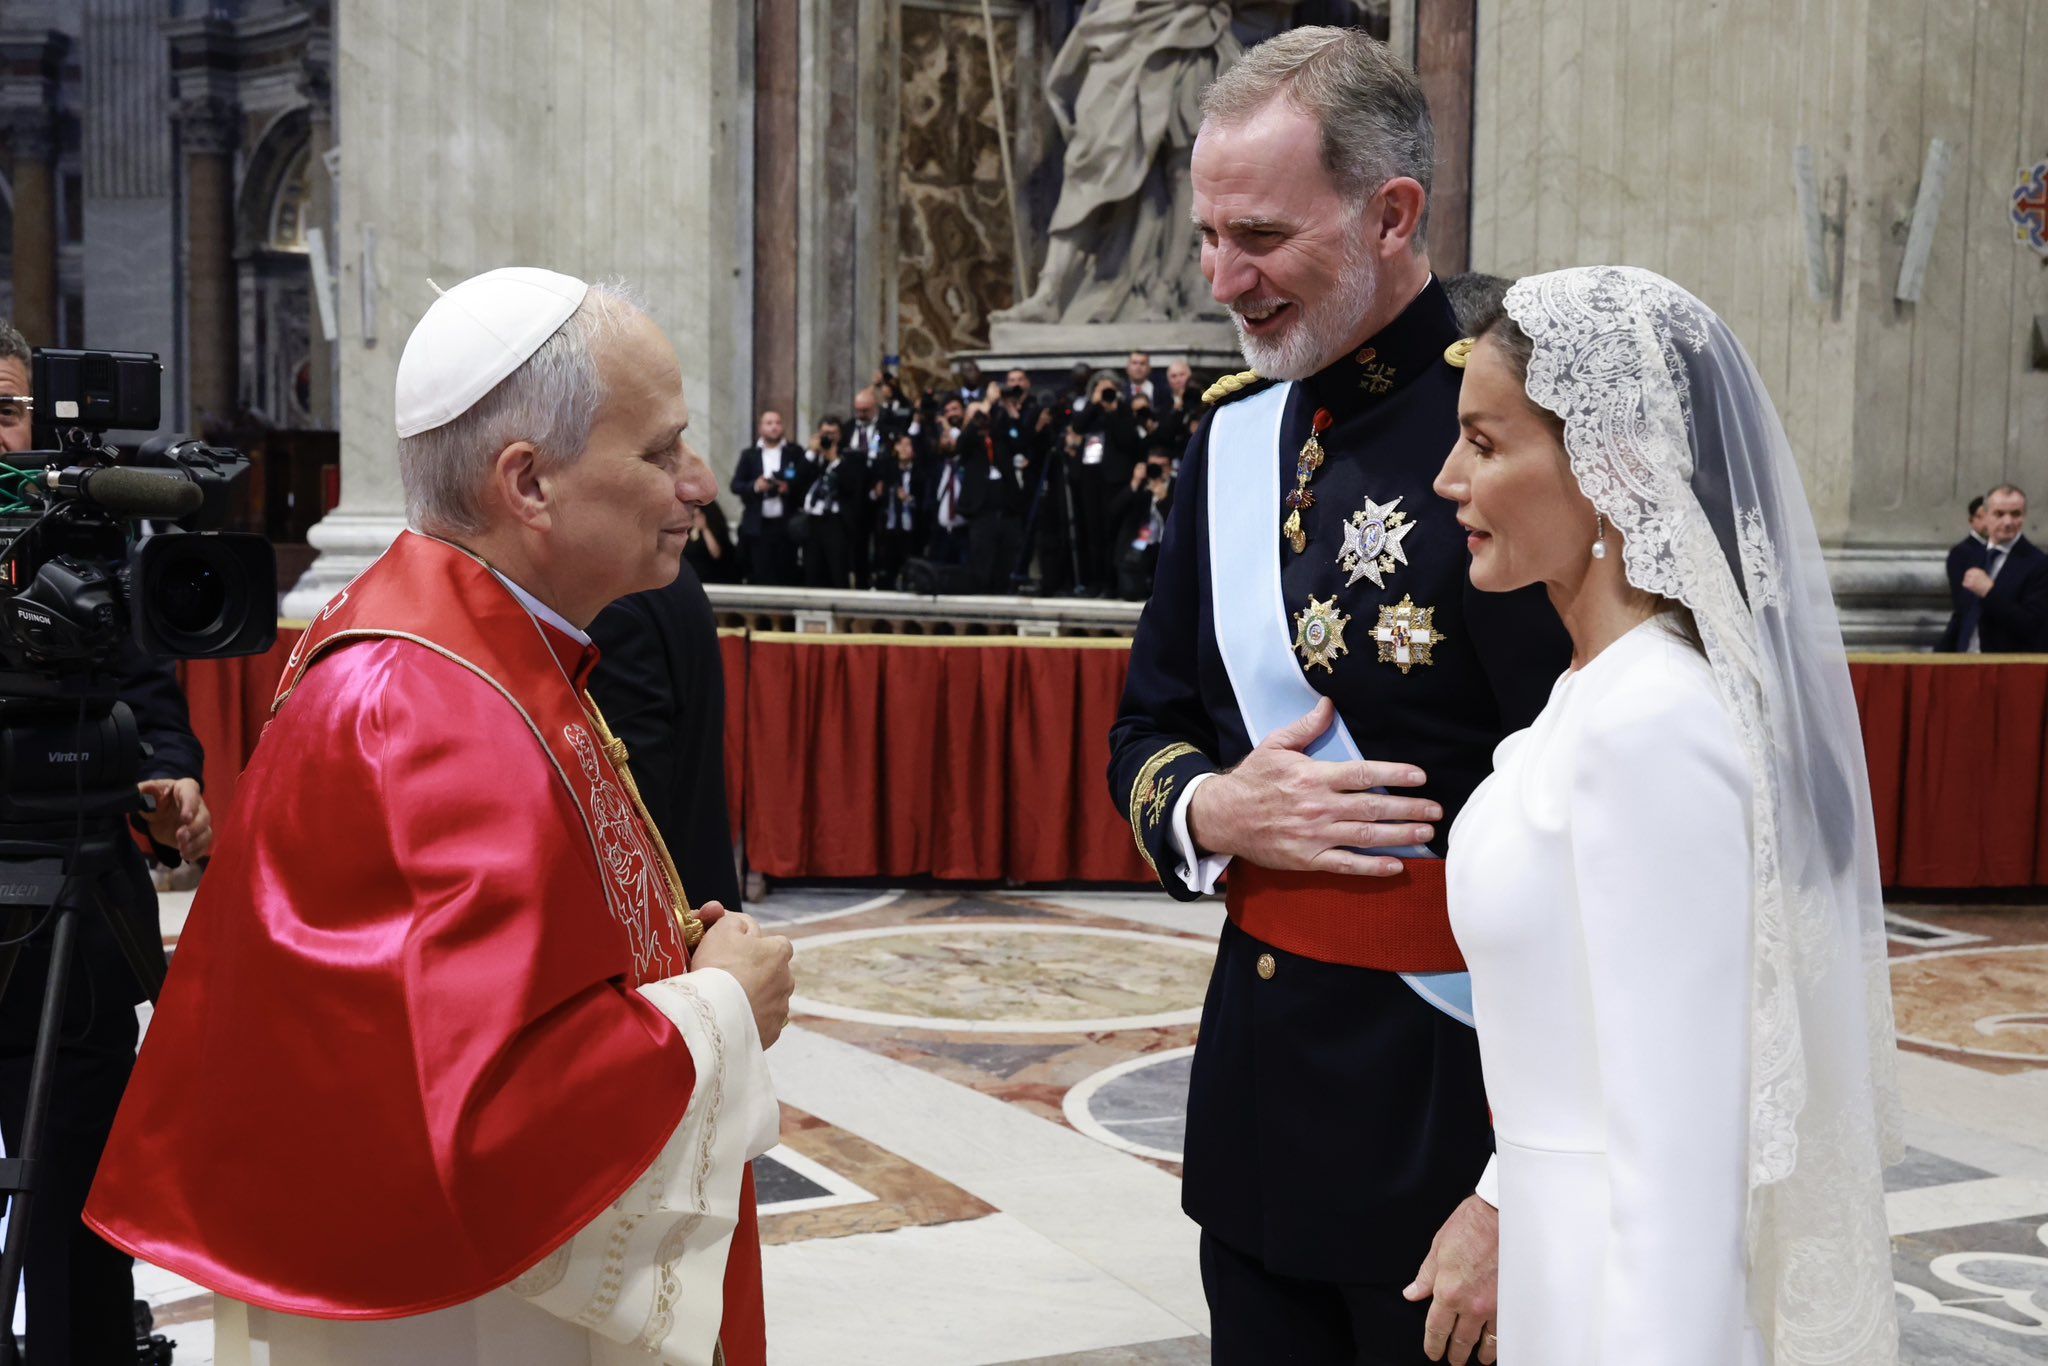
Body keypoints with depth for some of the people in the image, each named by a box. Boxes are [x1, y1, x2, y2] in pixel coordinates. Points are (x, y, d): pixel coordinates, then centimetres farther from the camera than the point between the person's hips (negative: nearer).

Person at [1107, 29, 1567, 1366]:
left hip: (1454, 1102, -6)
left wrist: (1521, 1198, -19)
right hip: (1256, 1071, 6)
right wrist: (1213, 812, -8)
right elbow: (1150, 730, 15)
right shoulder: (1237, 435, 6)